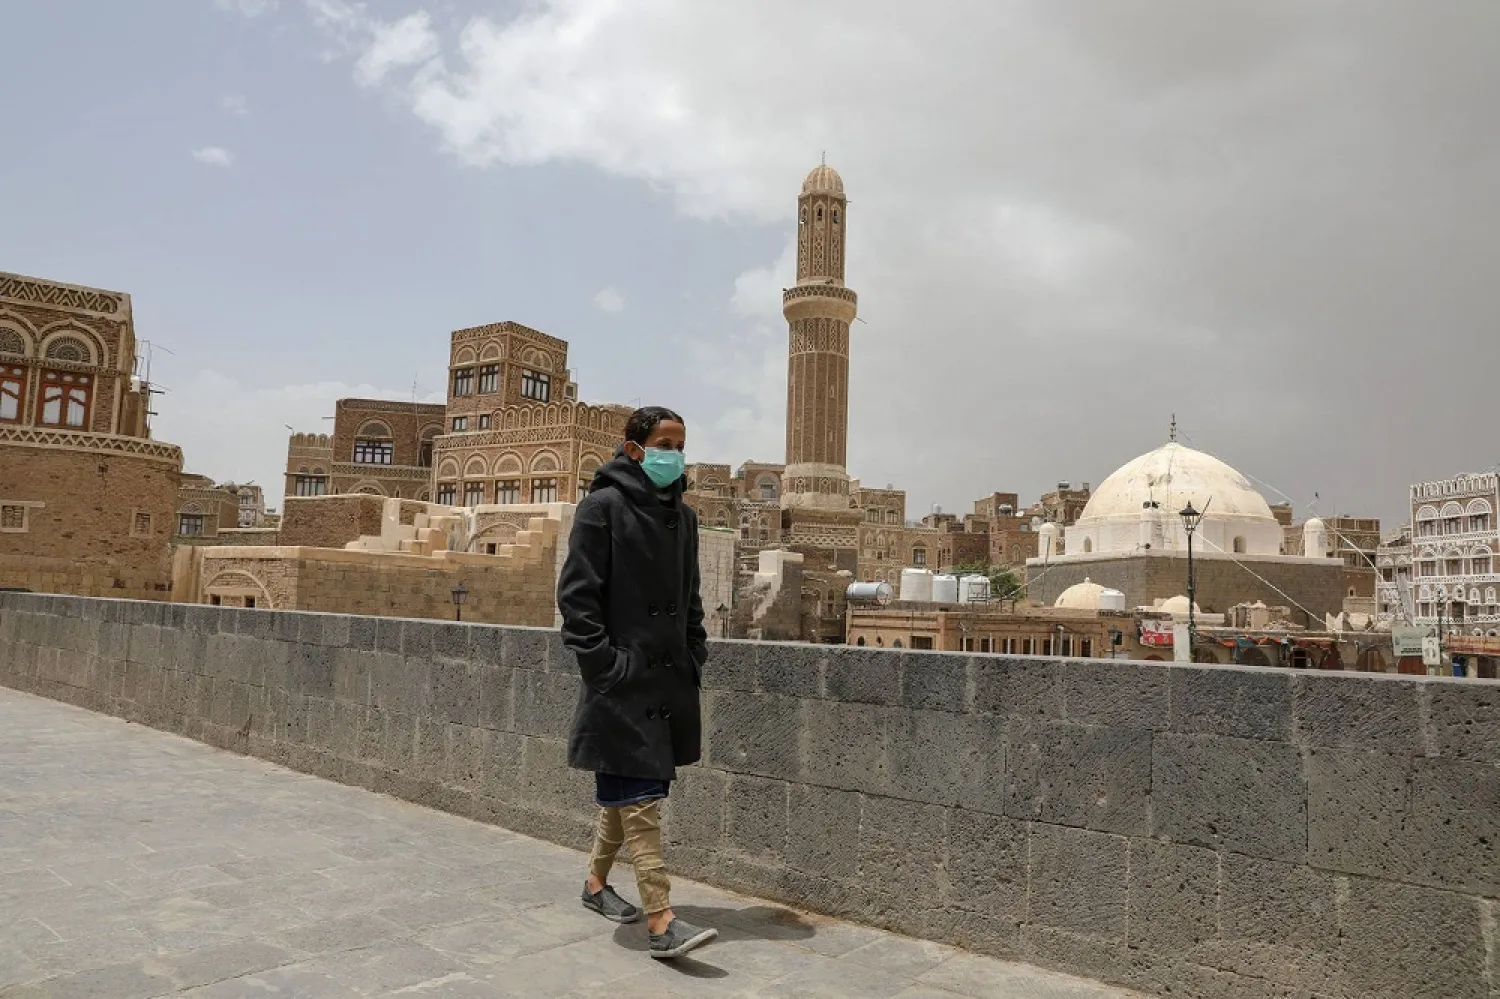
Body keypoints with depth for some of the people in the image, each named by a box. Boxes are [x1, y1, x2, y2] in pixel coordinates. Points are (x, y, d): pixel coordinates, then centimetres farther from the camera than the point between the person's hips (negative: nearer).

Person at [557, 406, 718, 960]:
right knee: (639, 798, -6)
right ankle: (661, 921, -4)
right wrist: (605, 664, -15)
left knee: (625, 792, 17)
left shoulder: (683, 516, 13)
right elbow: (577, 594, -11)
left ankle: (596, 882, 35)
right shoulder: (603, 507, -7)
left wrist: (695, 656, 11)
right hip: (623, 681, -7)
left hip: (670, 679, 7)